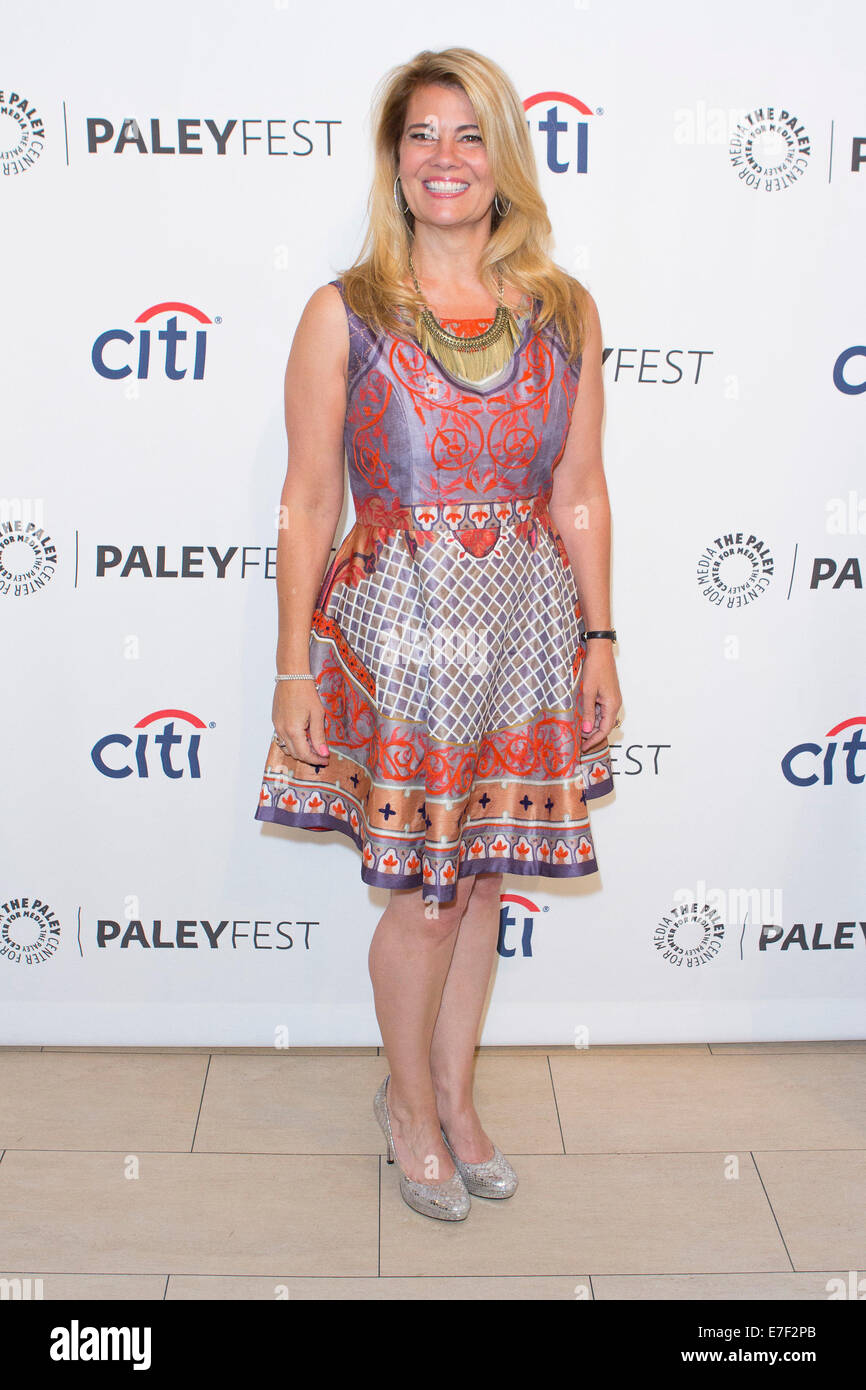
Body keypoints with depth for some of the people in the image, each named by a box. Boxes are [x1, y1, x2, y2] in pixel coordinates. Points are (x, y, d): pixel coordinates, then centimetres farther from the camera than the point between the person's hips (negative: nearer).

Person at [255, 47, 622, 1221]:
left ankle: (455, 1095, 37)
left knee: (481, 878, 14)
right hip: (398, 629, -3)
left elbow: (580, 495, 7)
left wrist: (597, 639, 5)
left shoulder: (565, 312, 3)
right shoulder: (344, 314, -5)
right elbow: (309, 502, -5)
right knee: (426, 893, 5)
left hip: (525, 634, 3)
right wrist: (294, 669, -6)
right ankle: (410, 1102, 33)